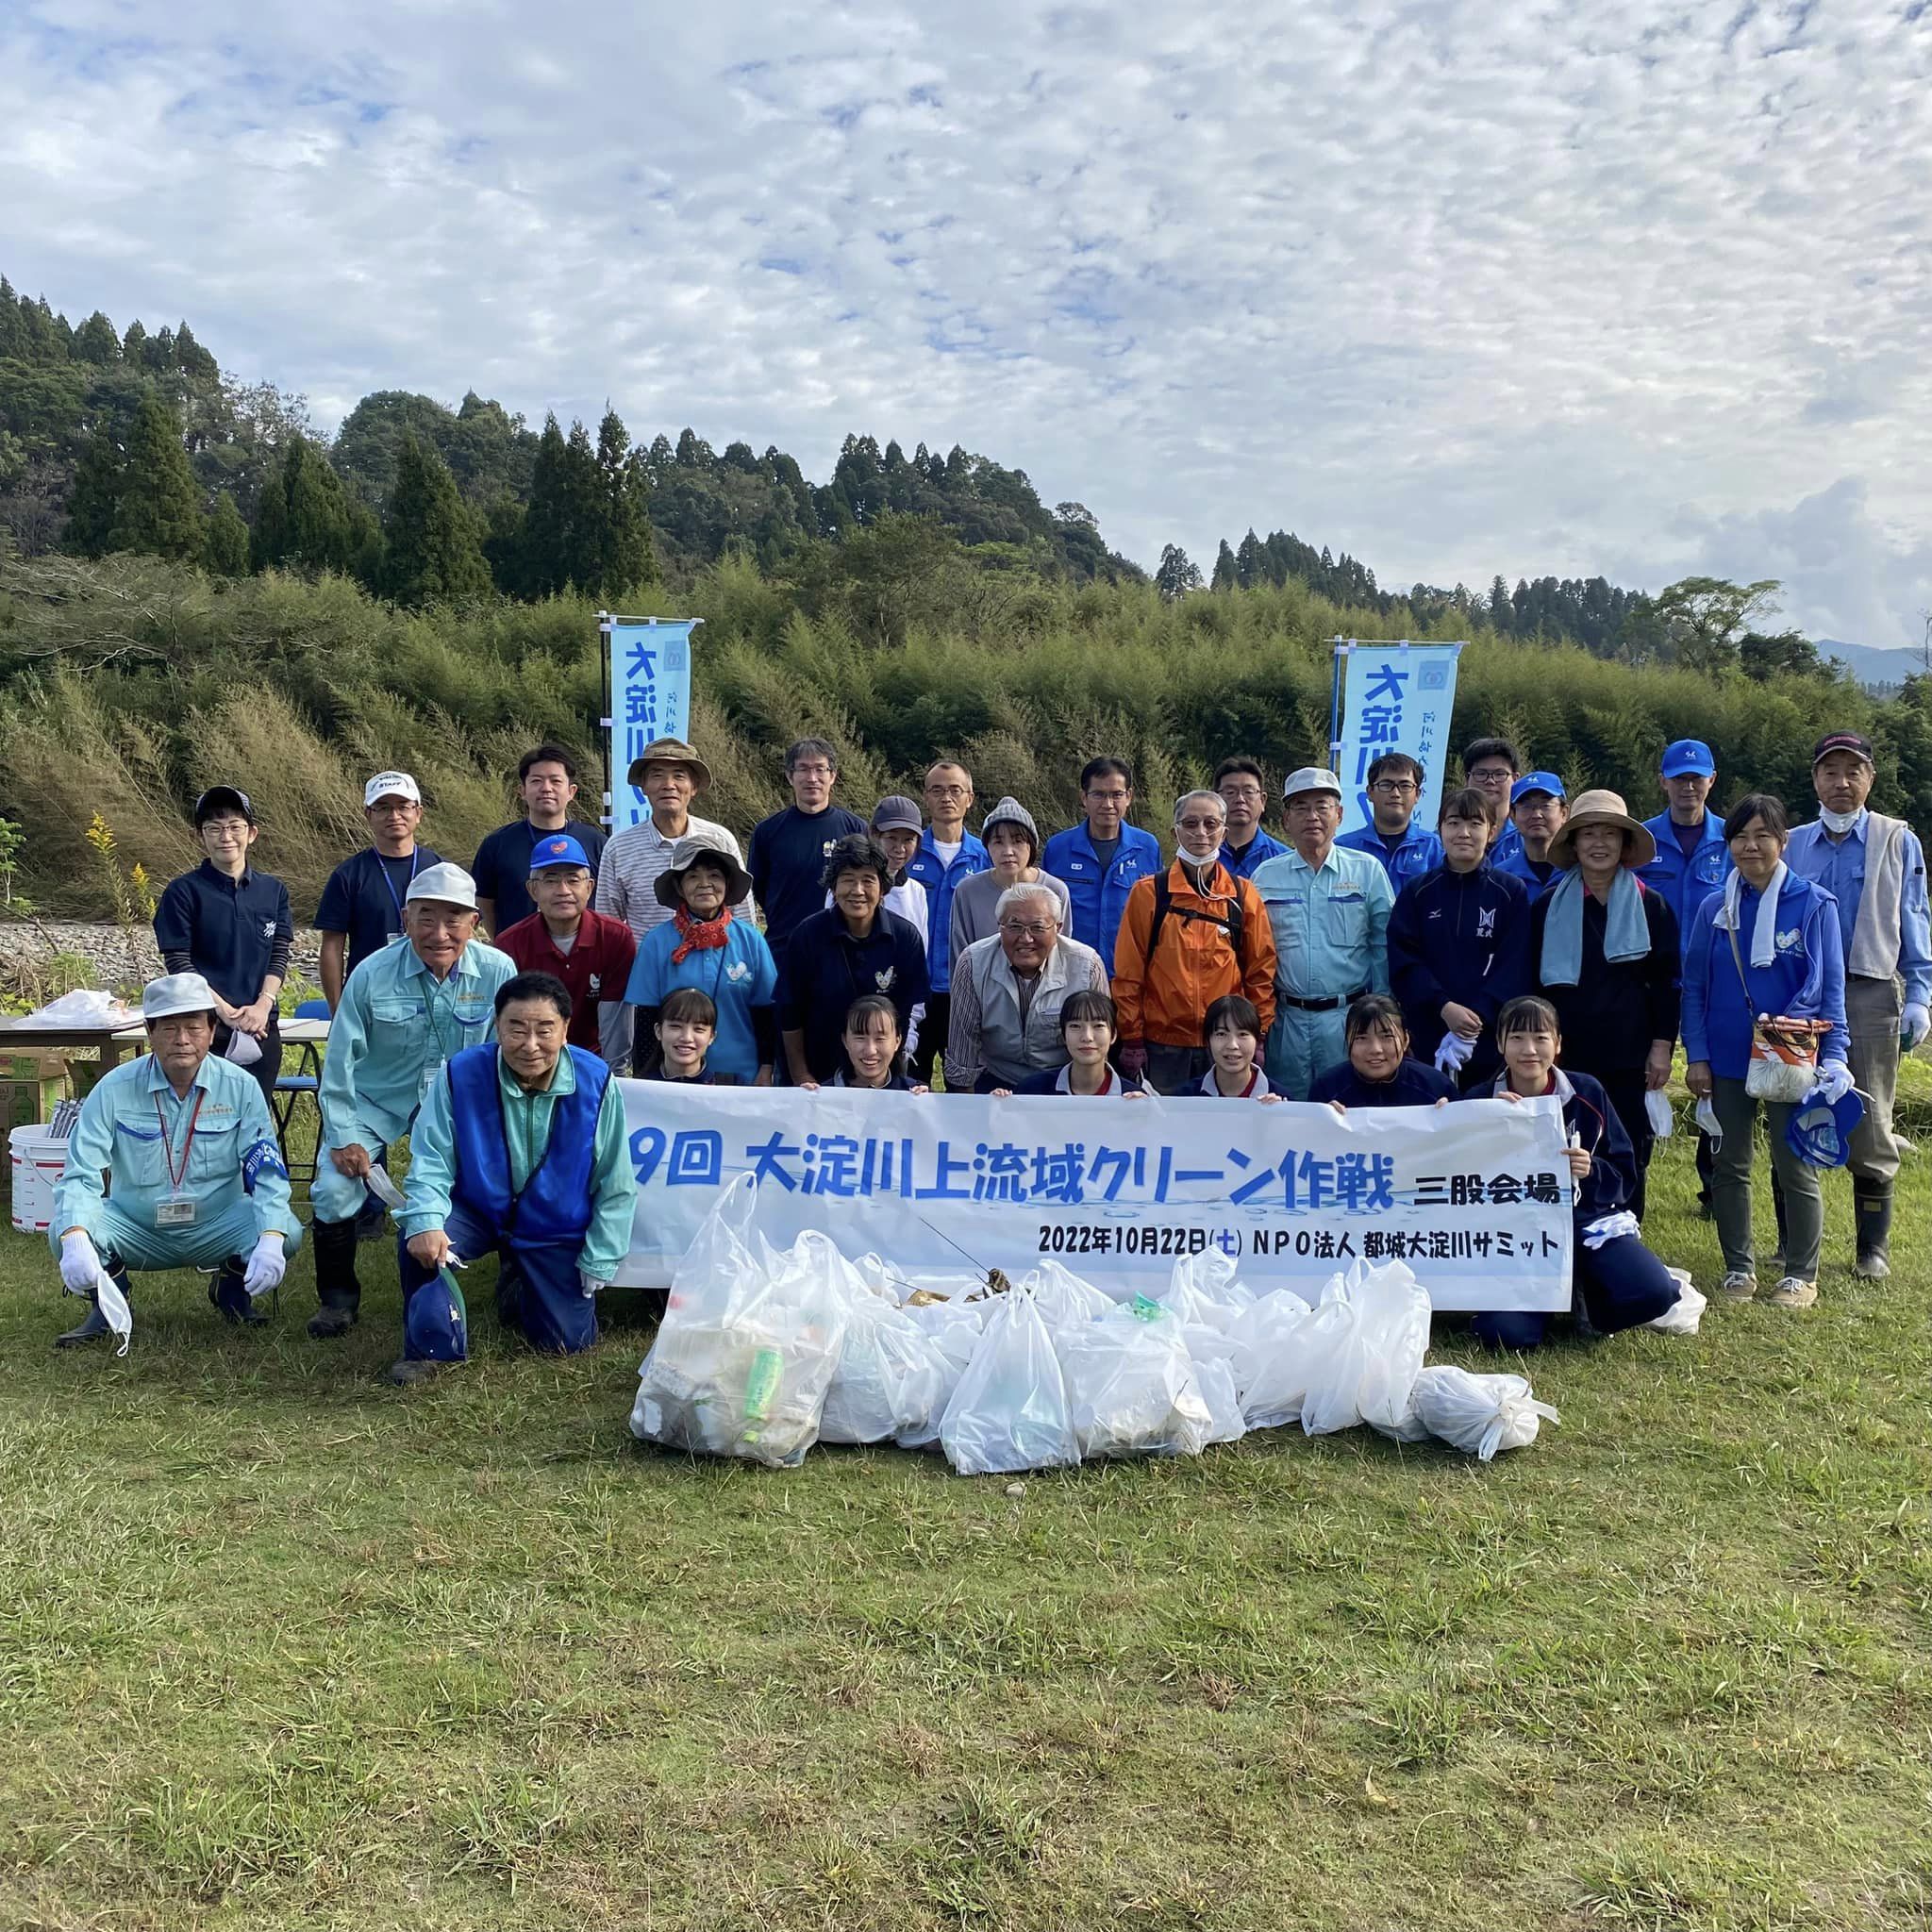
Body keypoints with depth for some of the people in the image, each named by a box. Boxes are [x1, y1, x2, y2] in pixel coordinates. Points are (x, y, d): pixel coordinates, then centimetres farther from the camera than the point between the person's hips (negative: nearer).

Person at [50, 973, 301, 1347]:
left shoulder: (240, 1087, -9)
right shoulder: (115, 1088, -10)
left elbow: (267, 1172, -12)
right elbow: (80, 1174, -15)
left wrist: (270, 1240, -31)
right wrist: (76, 1240, -36)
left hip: (217, 1228, 0)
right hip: (135, 1229, 0)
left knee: (288, 1232, -27)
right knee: (63, 1232, -27)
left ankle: (231, 1289, 8)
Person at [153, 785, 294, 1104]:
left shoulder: (273, 890, 10)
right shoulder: (184, 891, -1)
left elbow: (280, 956, 7)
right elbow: (178, 963, -6)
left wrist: (263, 1006, -9)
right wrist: (225, 1011, -14)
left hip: (262, 1027, 4)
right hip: (204, 1027, -4)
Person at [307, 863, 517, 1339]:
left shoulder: (498, 972, -17)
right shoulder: (372, 975, -19)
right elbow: (340, 1062, -10)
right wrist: (343, 1136, -11)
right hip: (376, 1100, 0)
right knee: (334, 1188, -14)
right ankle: (337, 1298, 11)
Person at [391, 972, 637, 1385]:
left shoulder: (595, 1083, -19)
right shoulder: (460, 1075, -21)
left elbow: (616, 1186, -8)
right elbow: (431, 1162, -16)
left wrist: (599, 1262, -5)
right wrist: (425, 1222, -37)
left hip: (556, 1230, 1)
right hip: (475, 1210, -1)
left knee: (567, 1342, 2)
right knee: (418, 1239, -32)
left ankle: (519, 1285, 37)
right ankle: (432, 1347, -6)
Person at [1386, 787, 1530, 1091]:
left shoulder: (1511, 892, 5)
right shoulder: (1417, 893, 8)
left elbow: (1515, 966, -1)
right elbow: (1403, 962, 0)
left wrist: (1479, 1015, -14)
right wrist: (1444, 1007, -14)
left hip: (1491, 1041, -1)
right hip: (1427, 1041, 1)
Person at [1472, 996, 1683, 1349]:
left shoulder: (1587, 1093, 2)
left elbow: (1623, 1177, 6)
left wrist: (1591, 1171, -16)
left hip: (1589, 1221, 1)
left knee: (1652, 1293, -27)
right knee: (1506, 1332, -25)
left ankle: (1587, 1294, 9)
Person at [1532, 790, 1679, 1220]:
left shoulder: (1651, 906, 4)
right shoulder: (1548, 908, 5)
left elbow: (1666, 982, 4)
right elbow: (1534, 983, 7)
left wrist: (1662, 1047, -2)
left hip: (1630, 1056, 0)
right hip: (1568, 1054, 0)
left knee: (1629, 1158, 4)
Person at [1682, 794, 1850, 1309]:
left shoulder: (1815, 904, -4)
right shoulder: (1714, 908, 3)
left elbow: (1831, 989, -2)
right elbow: (1694, 985, 5)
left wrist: (1834, 1055, -9)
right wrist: (1696, 1055, -2)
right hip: (1728, 1060, 3)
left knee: (1796, 1169, 4)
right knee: (1730, 1165, 10)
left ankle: (1801, 1274, 18)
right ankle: (1739, 1266, 23)